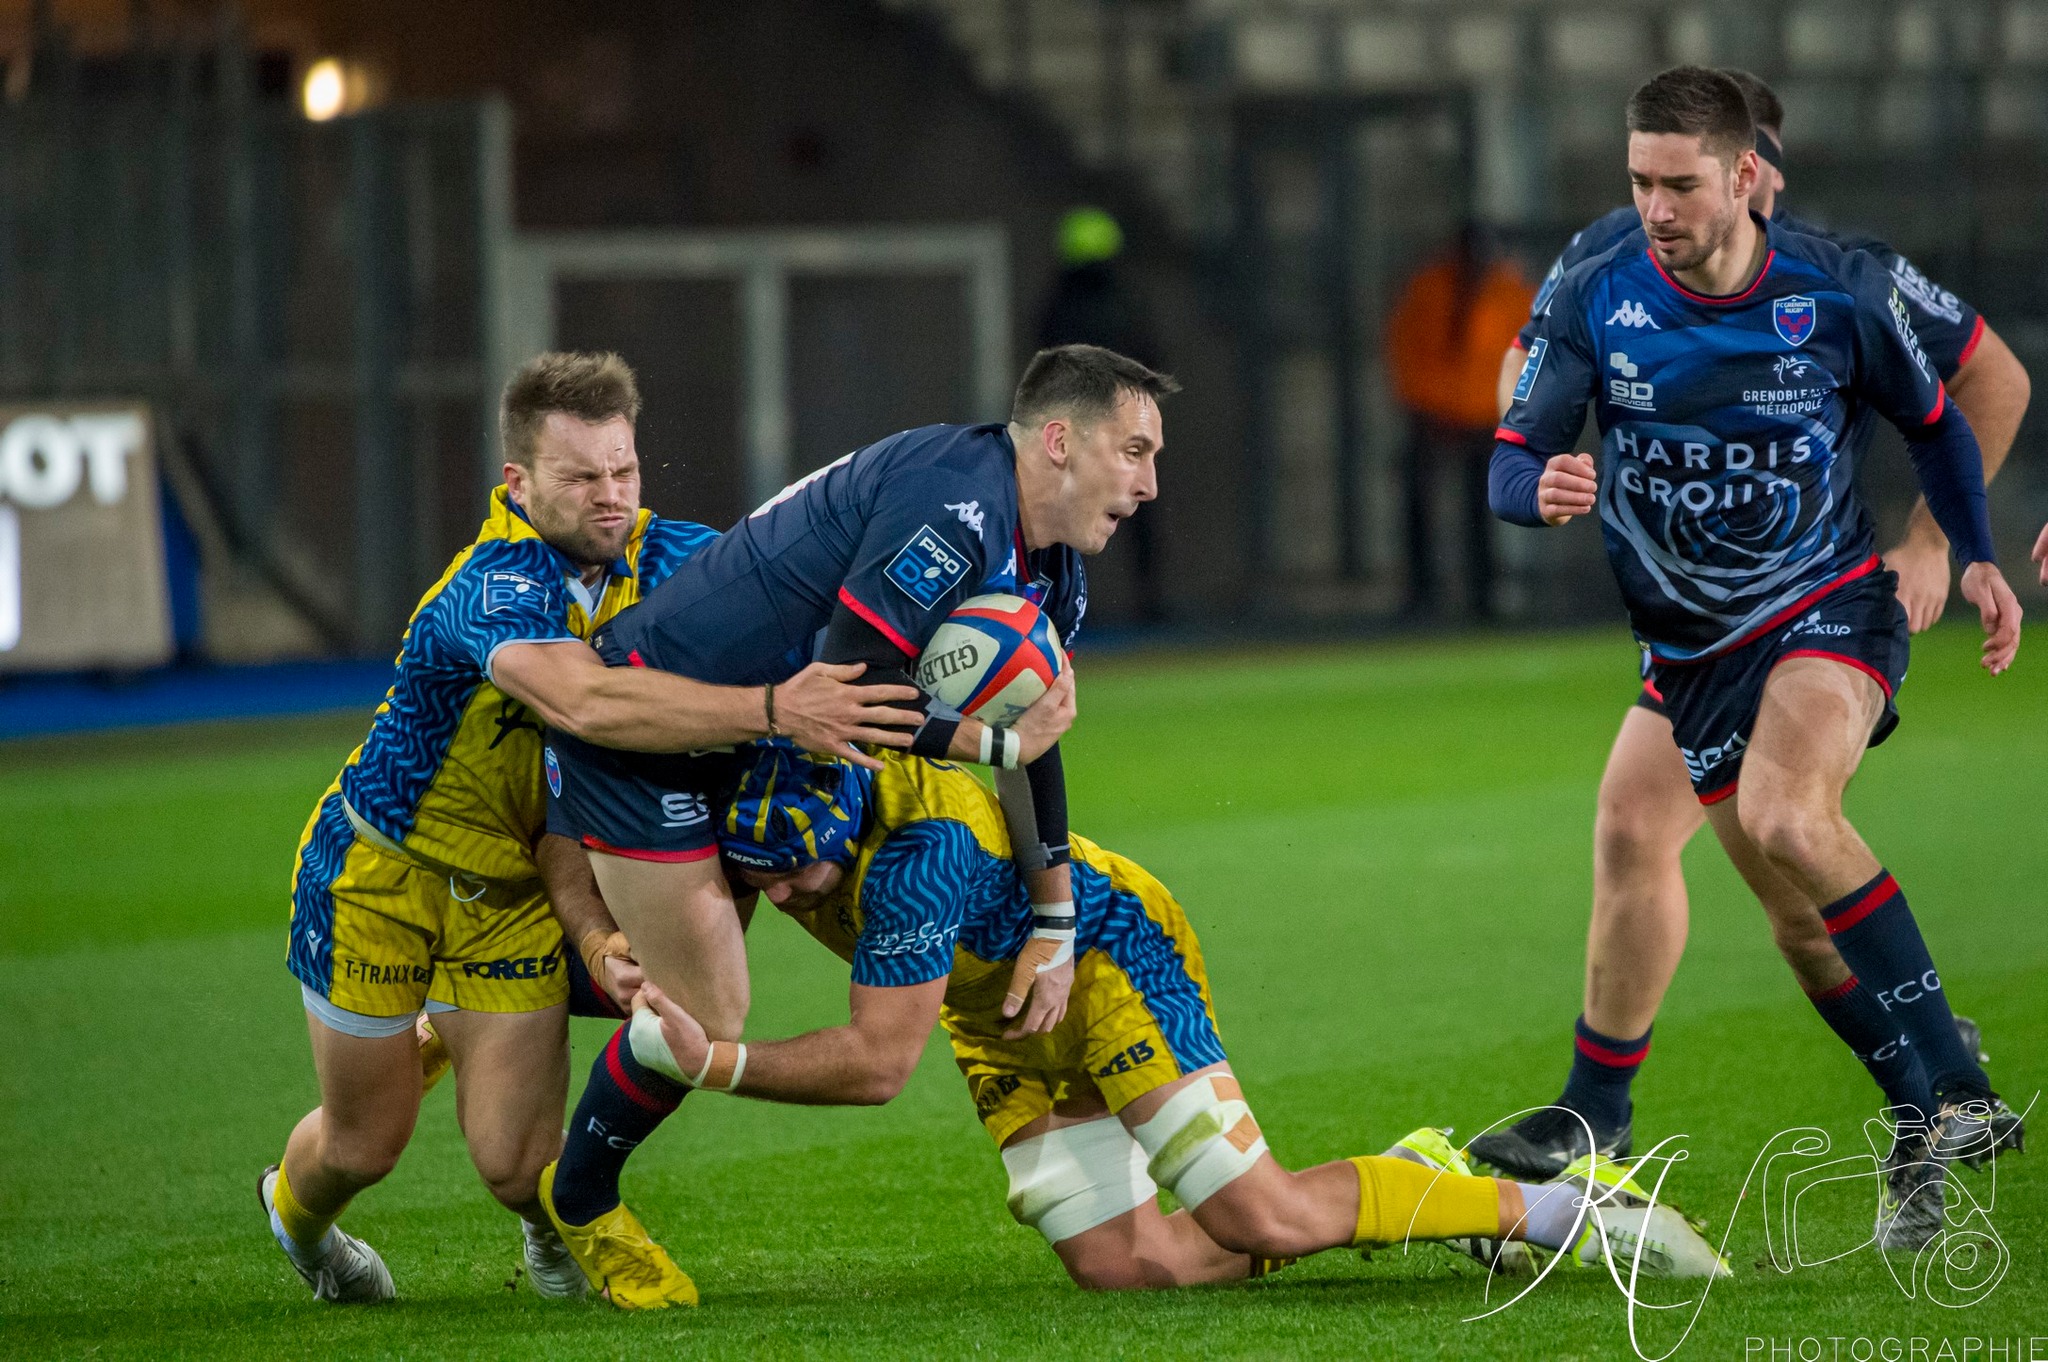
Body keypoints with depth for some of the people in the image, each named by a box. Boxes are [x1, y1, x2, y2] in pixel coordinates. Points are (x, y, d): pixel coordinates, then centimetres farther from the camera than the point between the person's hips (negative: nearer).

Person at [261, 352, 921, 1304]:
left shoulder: (661, 557, -12)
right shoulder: (496, 588, -35)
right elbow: (585, 702, -53)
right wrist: (772, 709, -60)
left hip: (511, 887, 5)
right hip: (379, 868, -5)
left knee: (514, 1158, -6)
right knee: (365, 1140, 11)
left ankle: (560, 1224, 31)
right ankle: (295, 1208, 48)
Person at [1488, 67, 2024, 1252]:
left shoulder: (1841, 295, -9)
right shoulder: (1595, 302, -7)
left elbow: (1933, 422, 9)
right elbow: (1511, 463, -8)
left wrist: (1975, 556, -1)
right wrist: (1541, 488, -31)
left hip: (1834, 608, -4)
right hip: (1695, 650, 4)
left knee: (1787, 819, -31)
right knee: (1804, 922, 3)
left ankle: (1958, 1093, -26)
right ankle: (1927, 1144, 20)